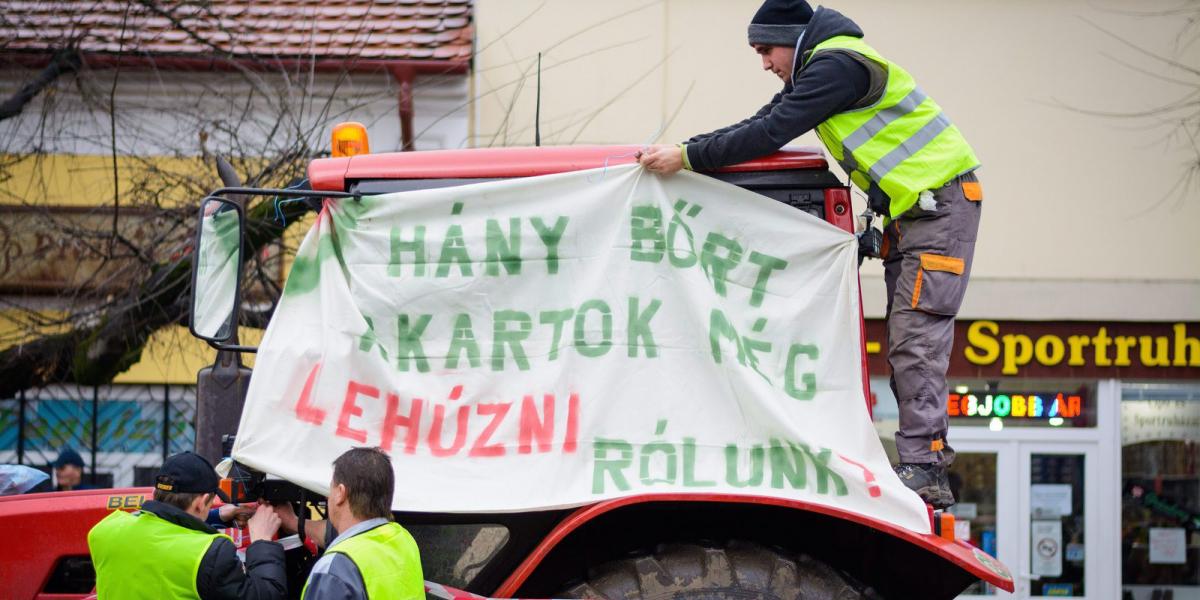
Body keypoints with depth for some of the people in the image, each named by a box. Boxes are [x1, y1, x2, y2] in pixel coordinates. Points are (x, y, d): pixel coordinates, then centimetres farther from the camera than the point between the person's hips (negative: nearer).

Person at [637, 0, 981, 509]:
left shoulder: (837, 65, -18)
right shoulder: (815, 70, 14)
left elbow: (772, 133, -24)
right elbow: (760, 125, 14)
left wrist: (688, 157, -20)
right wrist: (677, 150, 3)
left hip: (940, 203, -11)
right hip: (907, 211, 11)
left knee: (917, 339, -16)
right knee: (905, 342, 8)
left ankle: (924, 470, -20)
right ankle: (922, 466, 8)